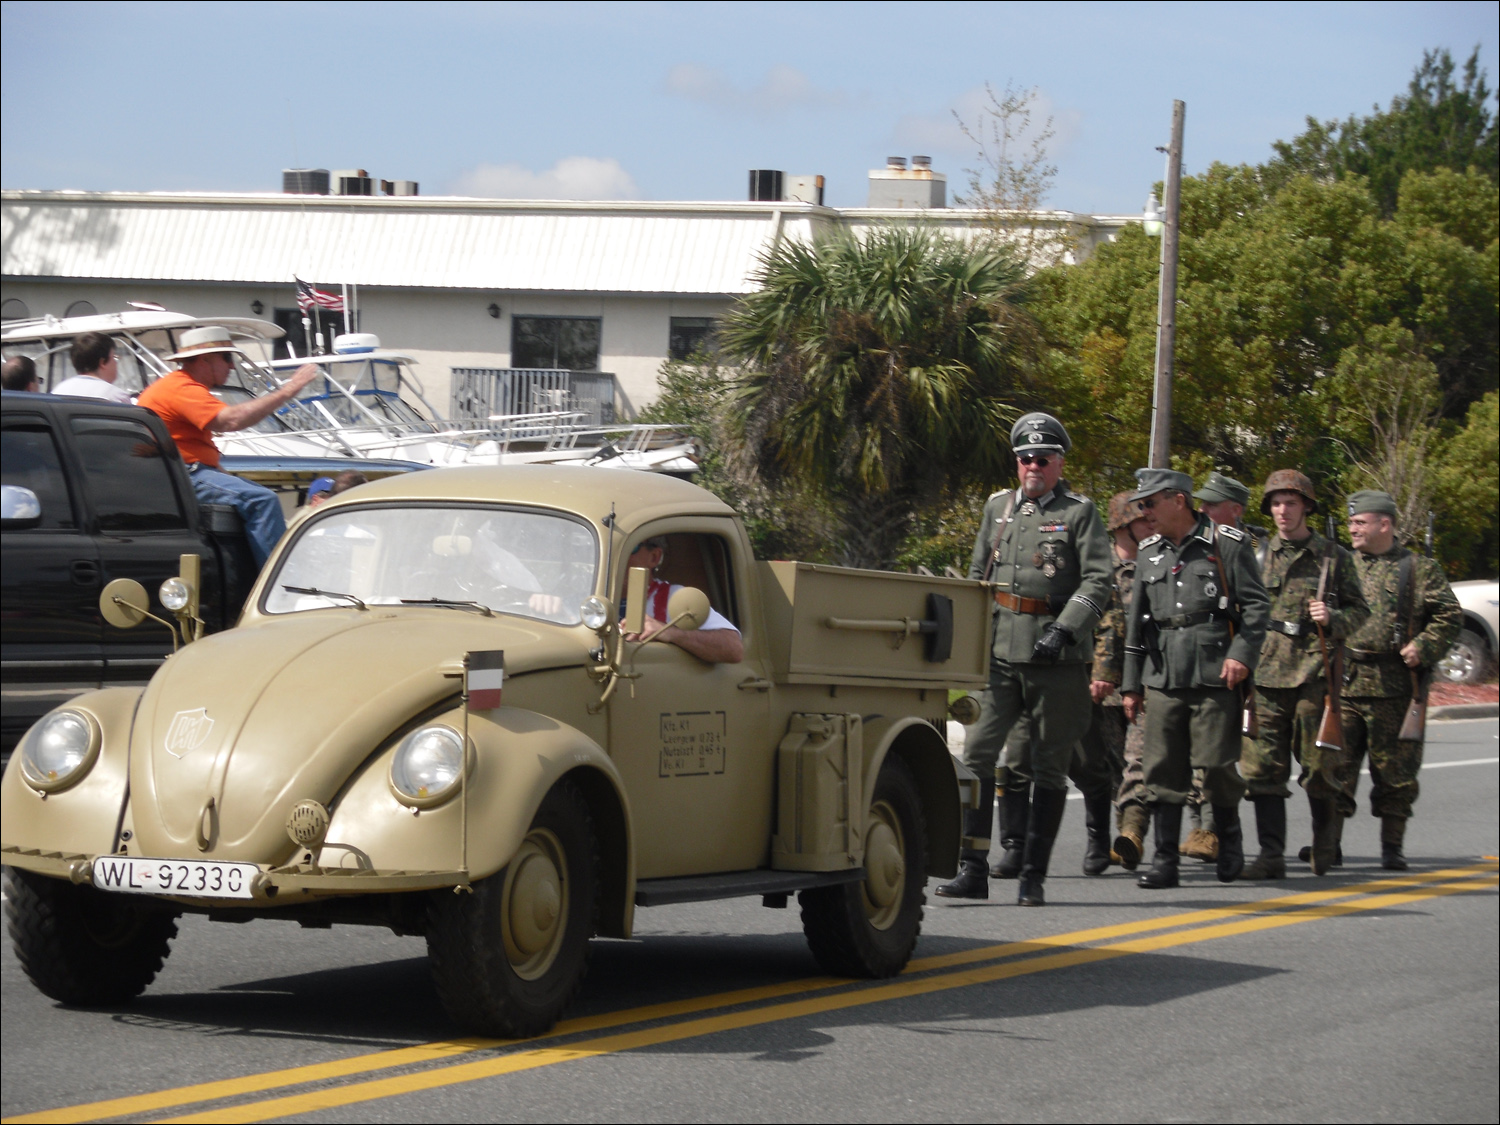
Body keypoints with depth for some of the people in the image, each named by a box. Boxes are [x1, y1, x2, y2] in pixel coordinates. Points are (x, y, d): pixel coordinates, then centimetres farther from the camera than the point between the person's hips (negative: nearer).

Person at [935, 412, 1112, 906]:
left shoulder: (1080, 513, 1)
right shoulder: (998, 507, 15)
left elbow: (1098, 582, -6)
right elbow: (978, 575, 23)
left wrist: (1063, 629, -17)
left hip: (1057, 660, -3)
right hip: (999, 654, 3)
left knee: (1049, 768, 3)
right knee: (977, 755, -7)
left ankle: (1034, 876, 9)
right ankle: (972, 869, -4)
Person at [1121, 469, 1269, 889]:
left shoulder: (1226, 545, 0)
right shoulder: (1150, 553, 15)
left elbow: (1256, 605, 0)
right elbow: (1136, 622, 19)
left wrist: (1242, 653, -13)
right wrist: (1131, 684, 17)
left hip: (1215, 676, -4)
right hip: (1163, 677, 4)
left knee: (1217, 766, -4)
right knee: (1162, 771, -1)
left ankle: (1230, 841, 20)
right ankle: (1164, 861, 3)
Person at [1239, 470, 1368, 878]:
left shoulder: (1334, 557, 8)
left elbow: (1359, 611, 9)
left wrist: (1332, 620, -11)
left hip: (1315, 672, -2)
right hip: (1265, 673, 2)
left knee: (1320, 765, 2)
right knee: (1263, 768, -5)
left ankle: (1325, 841, 24)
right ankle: (1271, 855, -4)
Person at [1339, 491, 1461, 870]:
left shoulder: (1419, 569, 4)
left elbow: (1450, 615, 2)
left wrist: (1423, 648, -10)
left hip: (1394, 686, -3)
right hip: (1344, 684, 3)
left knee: (1394, 770, 3)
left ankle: (1392, 846, 11)